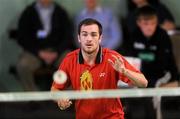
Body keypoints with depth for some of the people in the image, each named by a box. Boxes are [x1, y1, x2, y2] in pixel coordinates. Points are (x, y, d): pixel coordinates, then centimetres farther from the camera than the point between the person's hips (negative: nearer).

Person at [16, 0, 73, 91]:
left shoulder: (60, 12, 8)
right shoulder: (28, 13, 5)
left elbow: (68, 36, 4)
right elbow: (22, 38, 0)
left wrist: (57, 53, -13)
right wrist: (39, 53, -13)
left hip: (58, 51, 1)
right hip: (35, 52, 0)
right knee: (23, 66, -32)